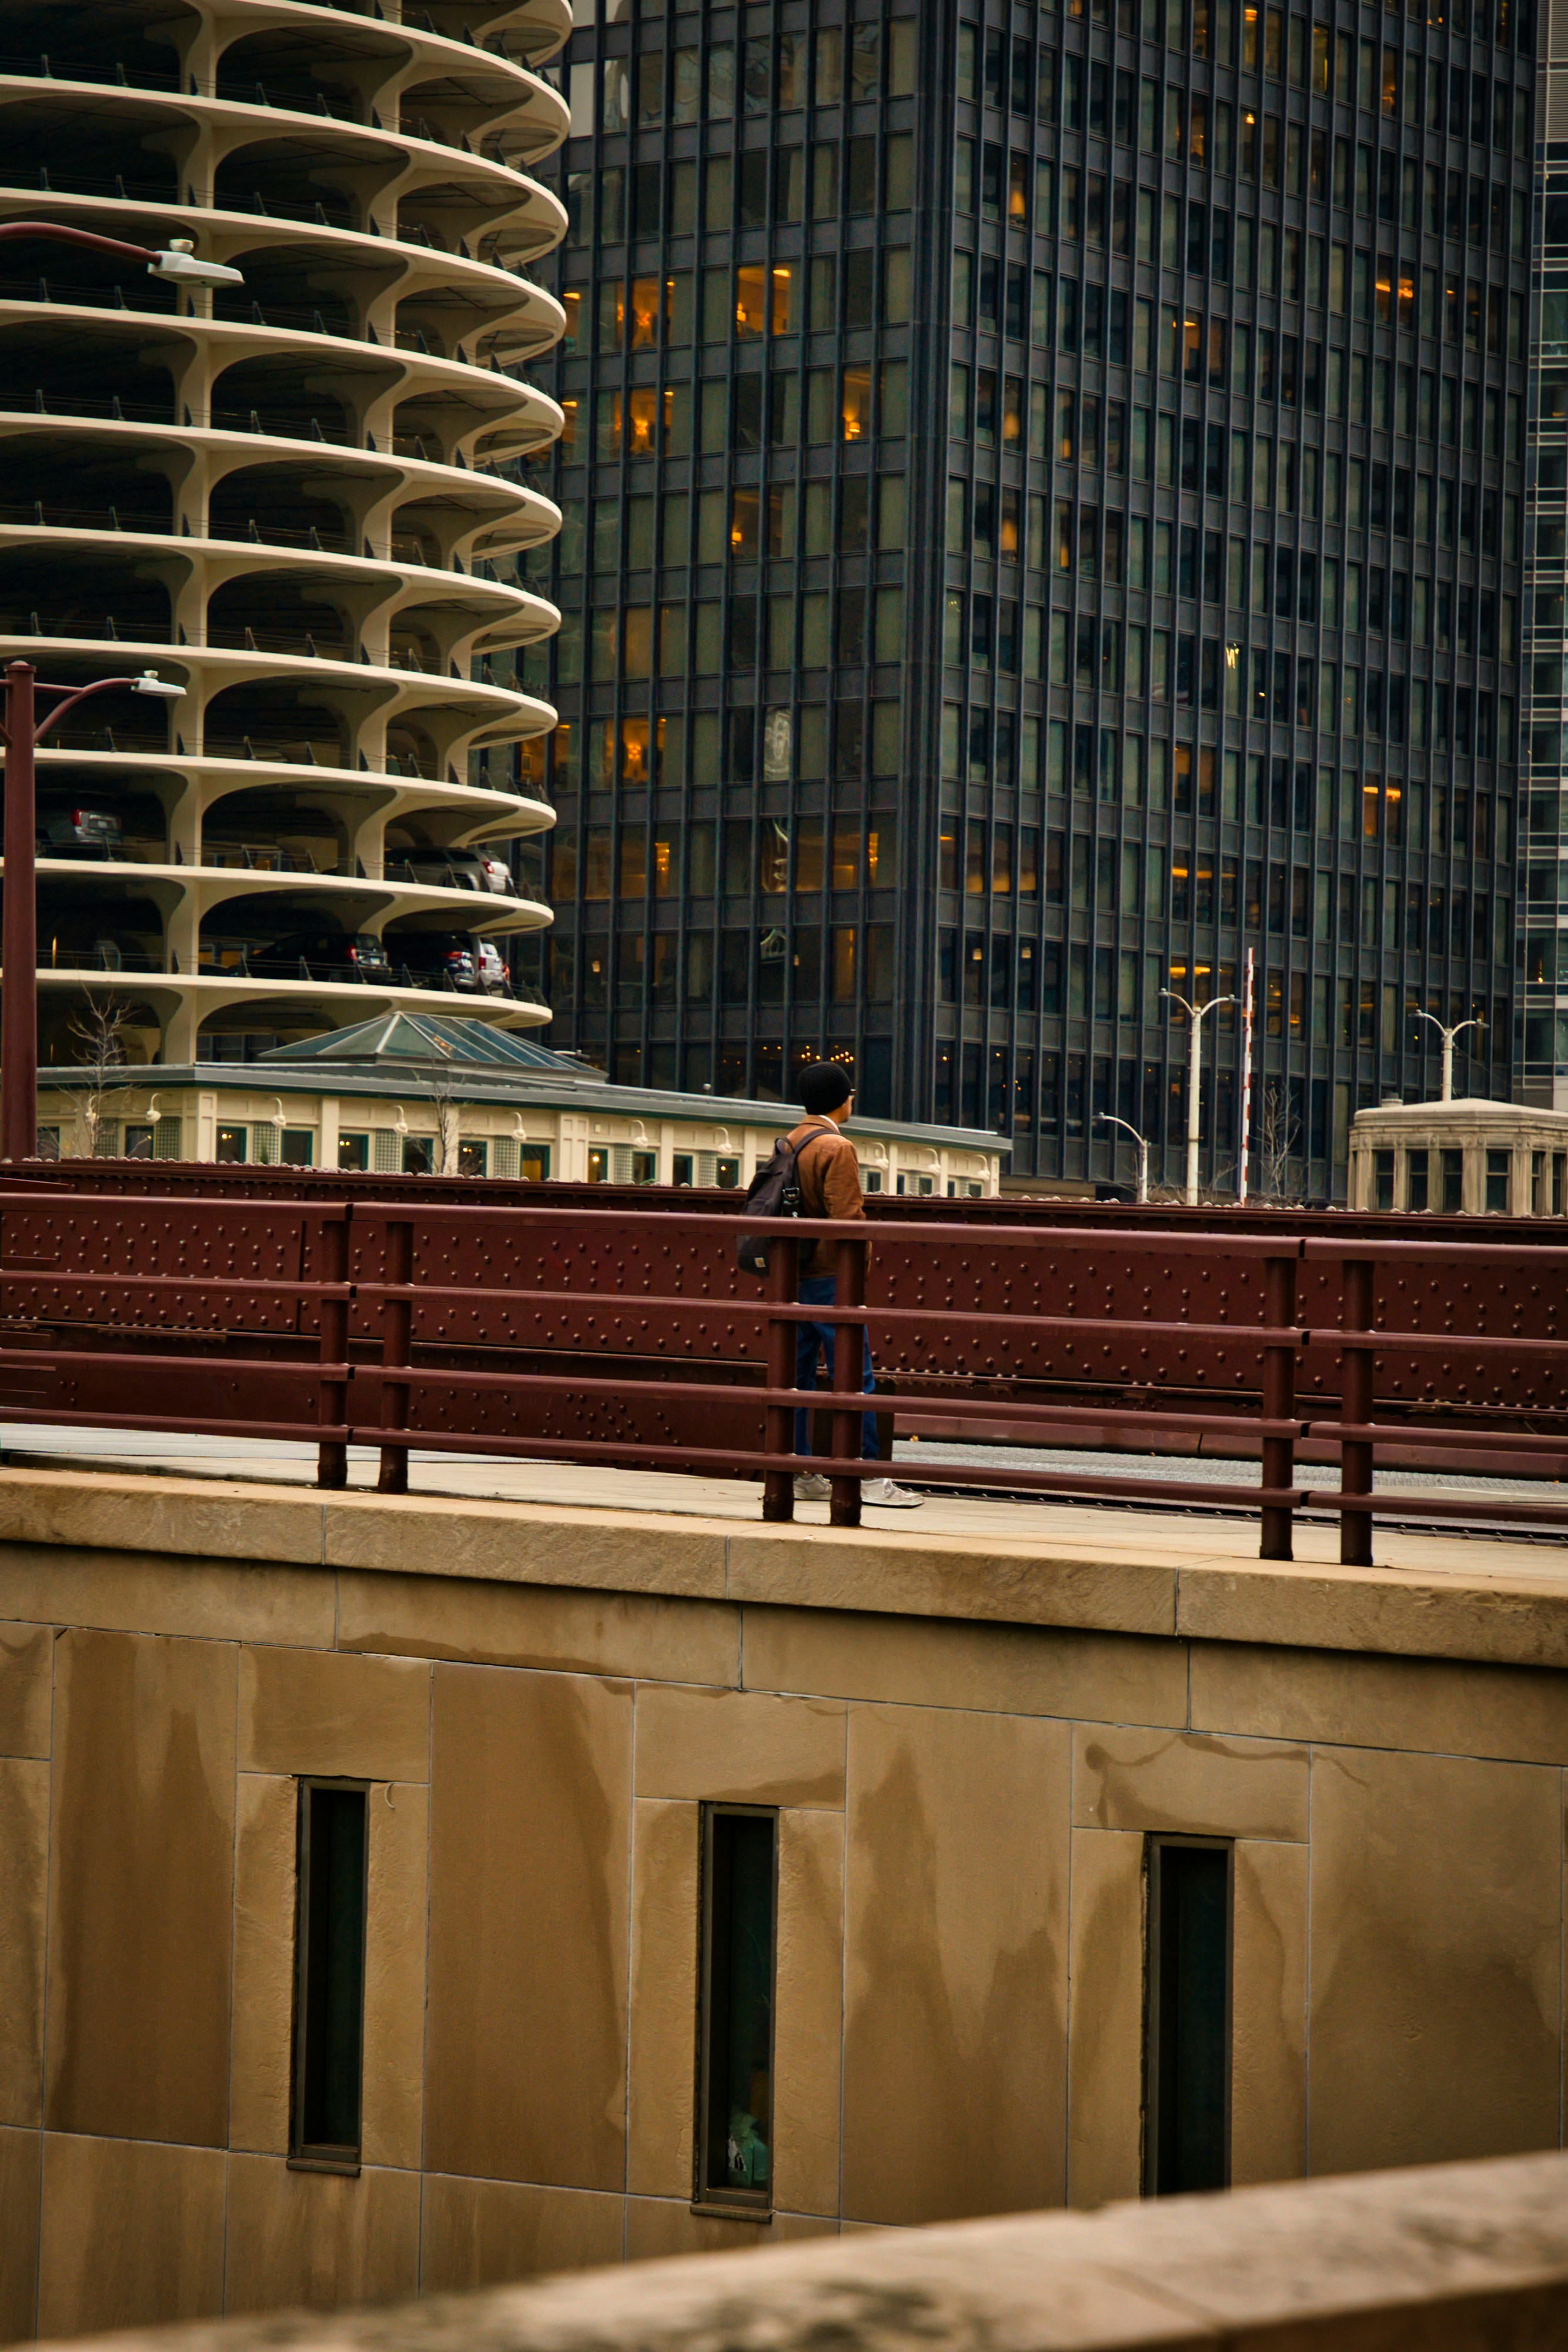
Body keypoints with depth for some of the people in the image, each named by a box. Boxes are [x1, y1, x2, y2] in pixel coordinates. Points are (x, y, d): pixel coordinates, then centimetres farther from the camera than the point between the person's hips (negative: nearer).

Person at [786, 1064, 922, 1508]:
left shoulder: (789, 1145, 13)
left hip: (793, 1276, 8)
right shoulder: (836, 1148, -12)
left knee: (797, 1373, 8)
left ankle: (801, 1473, 9)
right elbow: (847, 1217, -17)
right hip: (830, 1276, -8)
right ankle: (868, 1475, -8)